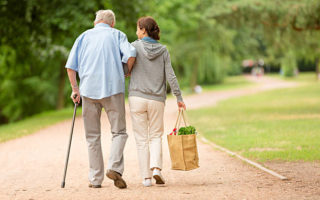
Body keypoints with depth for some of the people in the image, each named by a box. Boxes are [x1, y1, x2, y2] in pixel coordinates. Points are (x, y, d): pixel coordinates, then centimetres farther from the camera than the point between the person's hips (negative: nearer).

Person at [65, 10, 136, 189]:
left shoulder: (84, 36, 17)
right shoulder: (117, 34, 11)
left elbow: (71, 66, 8)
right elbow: (130, 54, -9)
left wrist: (75, 89, 14)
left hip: (89, 89, 2)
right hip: (113, 88, -2)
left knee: (93, 136, 8)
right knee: (119, 132, 4)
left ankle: (96, 179, 5)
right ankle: (115, 167, -18)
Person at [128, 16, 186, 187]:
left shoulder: (135, 46, -3)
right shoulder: (163, 50, 3)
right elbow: (170, 76, -1)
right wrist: (179, 98, 4)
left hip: (137, 97, -2)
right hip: (157, 99, 2)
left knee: (141, 138, 5)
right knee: (156, 135, 14)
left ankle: (146, 176, 4)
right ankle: (156, 167, -7)